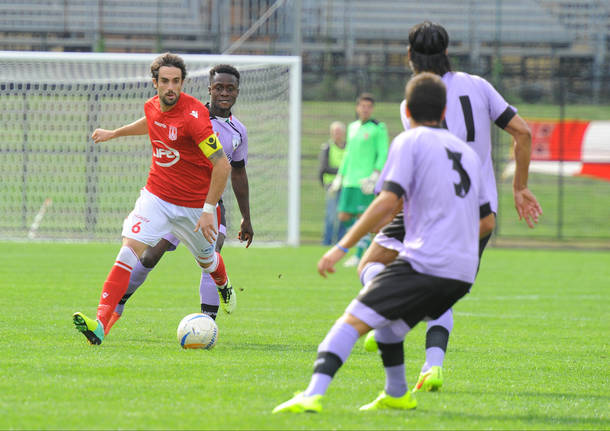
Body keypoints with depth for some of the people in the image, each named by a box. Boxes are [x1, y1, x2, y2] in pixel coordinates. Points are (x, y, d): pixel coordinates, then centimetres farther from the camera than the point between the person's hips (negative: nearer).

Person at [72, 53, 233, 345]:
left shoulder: (194, 115, -24)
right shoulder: (152, 107, -4)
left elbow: (222, 165, -24)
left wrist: (209, 209, -26)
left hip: (195, 204, -4)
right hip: (156, 196, 4)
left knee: (206, 259, 18)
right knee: (130, 250, -16)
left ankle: (225, 286, 58)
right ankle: (101, 323, -27)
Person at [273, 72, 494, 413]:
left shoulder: (410, 142, 2)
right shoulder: (466, 150, 22)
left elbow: (388, 202, -12)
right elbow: (486, 217, 29)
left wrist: (343, 247, -11)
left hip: (425, 263, -7)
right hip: (464, 273, 7)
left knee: (354, 320, -11)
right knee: (386, 317, 28)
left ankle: (314, 394, -28)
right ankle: (397, 394, 34)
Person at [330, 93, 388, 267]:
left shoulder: (378, 129, -3)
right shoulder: (352, 127, 18)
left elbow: (383, 155, -8)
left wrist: (375, 176, -18)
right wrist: (340, 176, 24)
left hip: (365, 181, -7)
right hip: (349, 181, 7)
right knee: (344, 217, 4)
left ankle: (359, 255, -3)